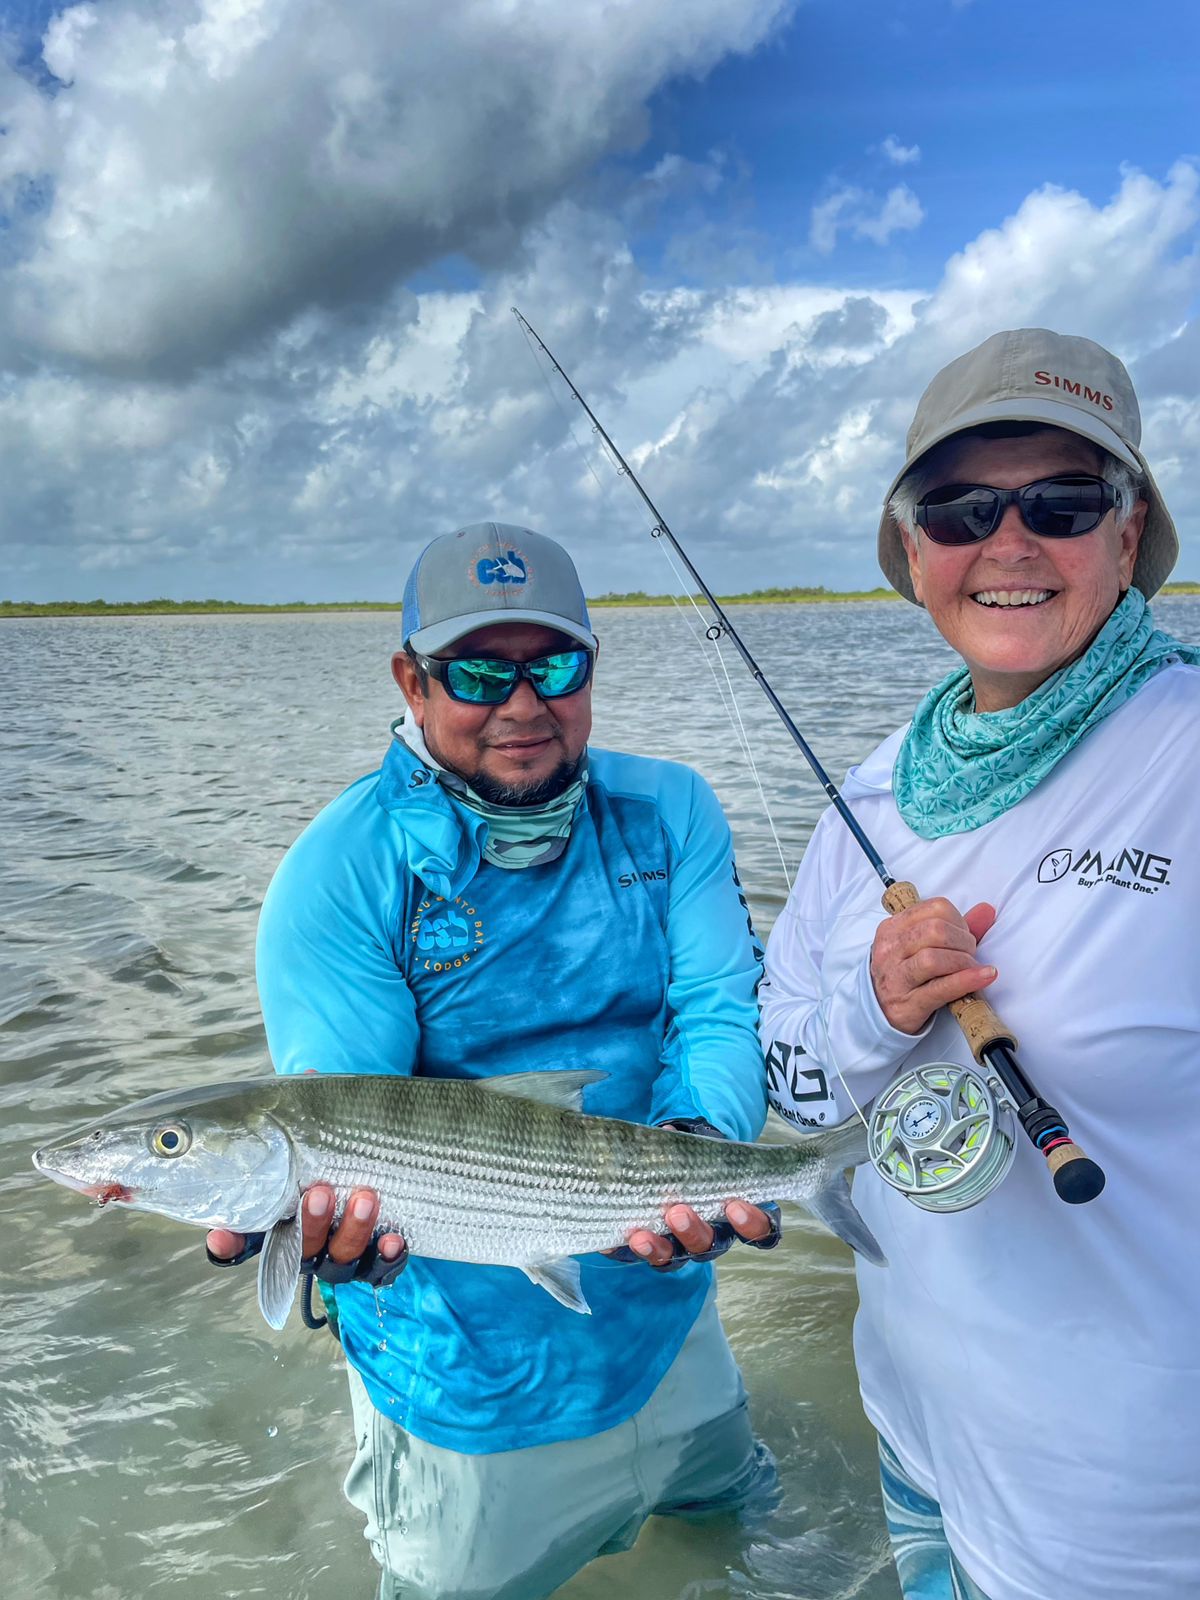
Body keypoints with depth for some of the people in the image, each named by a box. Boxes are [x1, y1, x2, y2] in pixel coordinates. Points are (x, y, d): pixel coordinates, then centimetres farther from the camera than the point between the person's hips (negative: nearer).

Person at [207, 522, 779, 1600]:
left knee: (740, 1508, 31)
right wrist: (336, 1225, -45)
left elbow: (722, 1008, -16)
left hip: (666, 1310, 5)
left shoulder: (670, 812, -6)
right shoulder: (342, 872, -18)